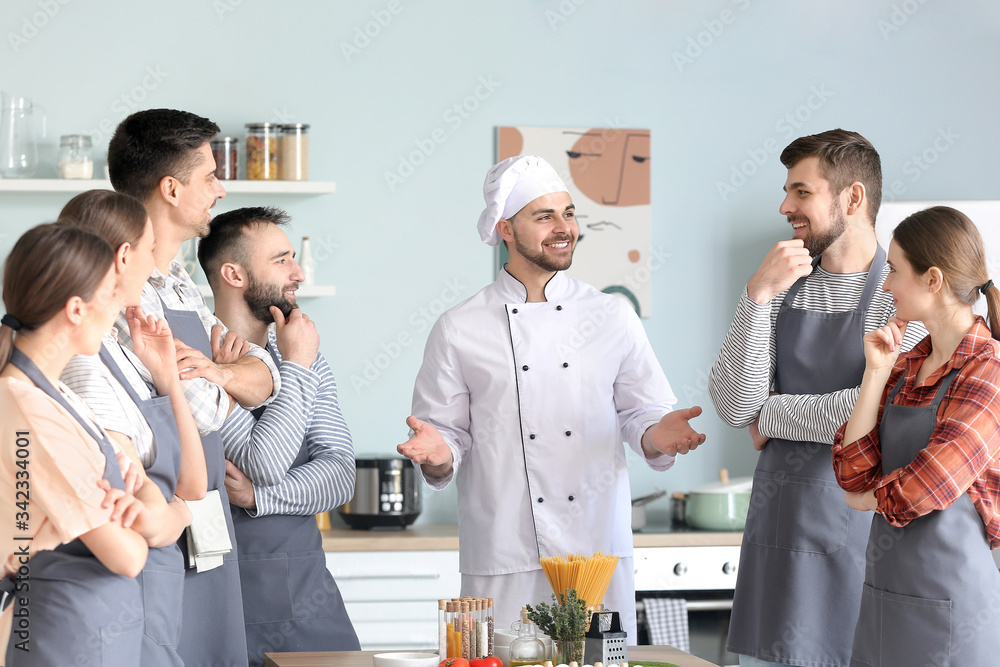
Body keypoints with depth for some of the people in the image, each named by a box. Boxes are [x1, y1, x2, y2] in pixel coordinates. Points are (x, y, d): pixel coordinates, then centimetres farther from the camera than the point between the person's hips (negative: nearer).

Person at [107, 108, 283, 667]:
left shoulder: (180, 284, 16)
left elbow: (265, 378, 14)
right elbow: (202, 411, -21)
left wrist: (218, 372, -9)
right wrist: (222, 382, 2)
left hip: (206, 535, 9)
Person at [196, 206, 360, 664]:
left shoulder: (308, 359, 11)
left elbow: (341, 476, 2)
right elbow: (264, 465, -20)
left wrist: (259, 496, -14)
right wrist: (296, 367, -11)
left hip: (309, 590, 6)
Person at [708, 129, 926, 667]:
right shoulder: (782, 290, 11)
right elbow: (733, 407, 1)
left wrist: (773, 414, -5)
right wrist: (758, 295, -11)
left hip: (857, 525, -5)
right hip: (776, 525, 5)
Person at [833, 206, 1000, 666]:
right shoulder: (906, 368, 11)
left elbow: (920, 492, -17)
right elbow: (853, 473, 2)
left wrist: (869, 497, 3)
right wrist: (876, 374, -1)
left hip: (947, 598, -7)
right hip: (884, 591, 7)